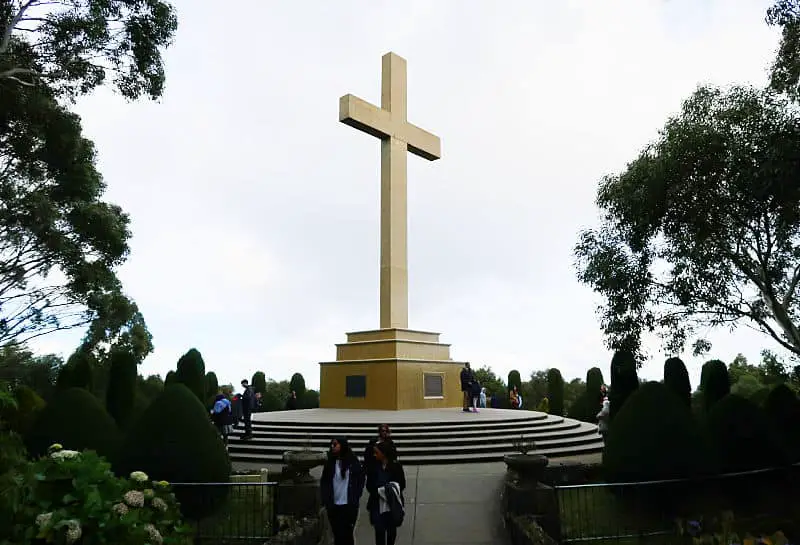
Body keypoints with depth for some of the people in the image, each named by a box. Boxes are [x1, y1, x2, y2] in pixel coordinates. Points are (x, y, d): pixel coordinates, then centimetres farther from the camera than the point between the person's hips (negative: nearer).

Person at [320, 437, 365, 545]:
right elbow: (324, 483, 7)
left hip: (349, 506, -2)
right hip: (333, 506, 2)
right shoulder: (329, 463, 6)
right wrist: (326, 501, -2)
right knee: (337, 535, 5)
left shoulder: (353, 462, -2)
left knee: (347, 534, 0)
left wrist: (355, 499, -4)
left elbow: (360, 482, 1)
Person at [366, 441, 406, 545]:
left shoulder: (396, 466, -8)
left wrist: (391, 490, -16)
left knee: (391, 530, 14)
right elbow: (369, 486, 3)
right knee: (379, 531, -6)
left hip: (392, 505, 0)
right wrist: (379, 491, -13)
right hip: (378, 505, 1)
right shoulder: (374, 467, -1)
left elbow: (402, 485, -2)